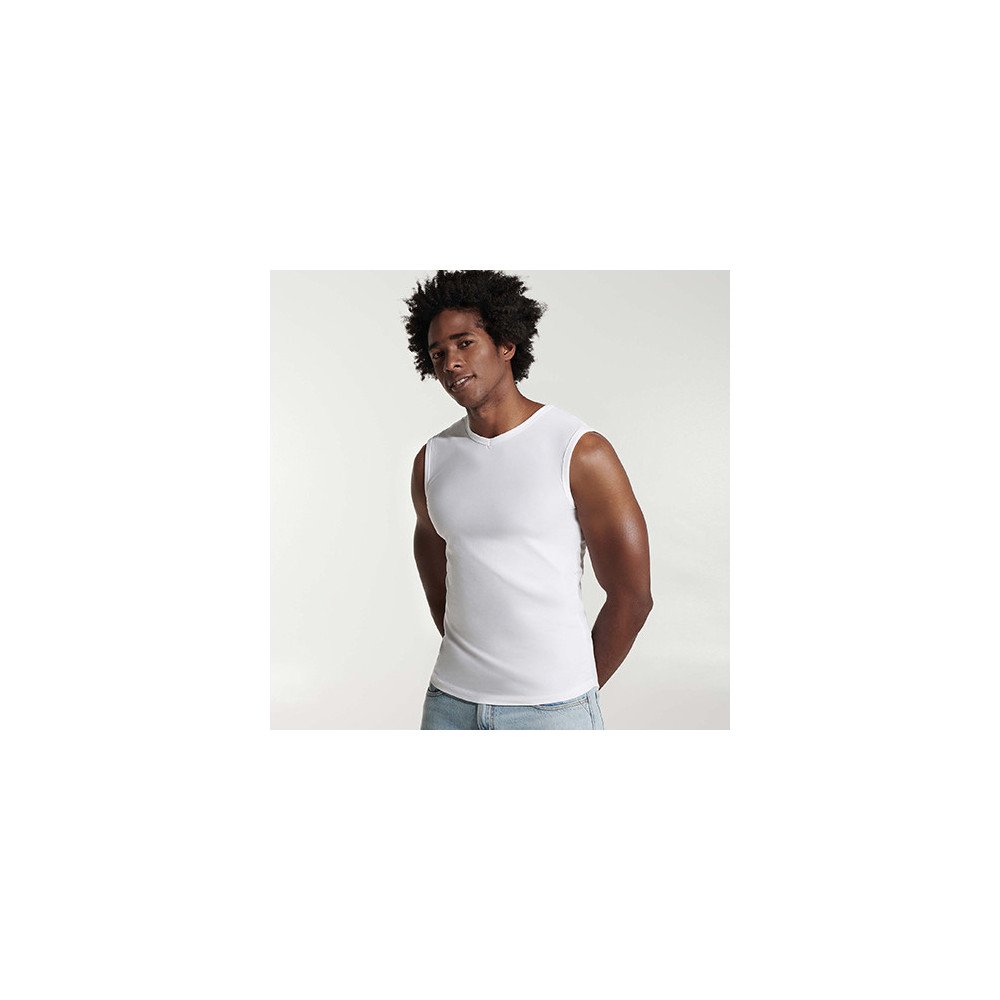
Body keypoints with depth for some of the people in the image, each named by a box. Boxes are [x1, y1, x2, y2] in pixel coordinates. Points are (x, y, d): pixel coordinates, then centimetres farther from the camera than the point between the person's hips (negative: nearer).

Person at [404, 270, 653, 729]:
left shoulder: (581, 451, -11)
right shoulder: (432, 459, 3)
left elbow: (632, 597, -7)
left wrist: (574, 689, 1)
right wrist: (464, 661, 14)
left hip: (552, 708, -4)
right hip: (449, 701, 4)